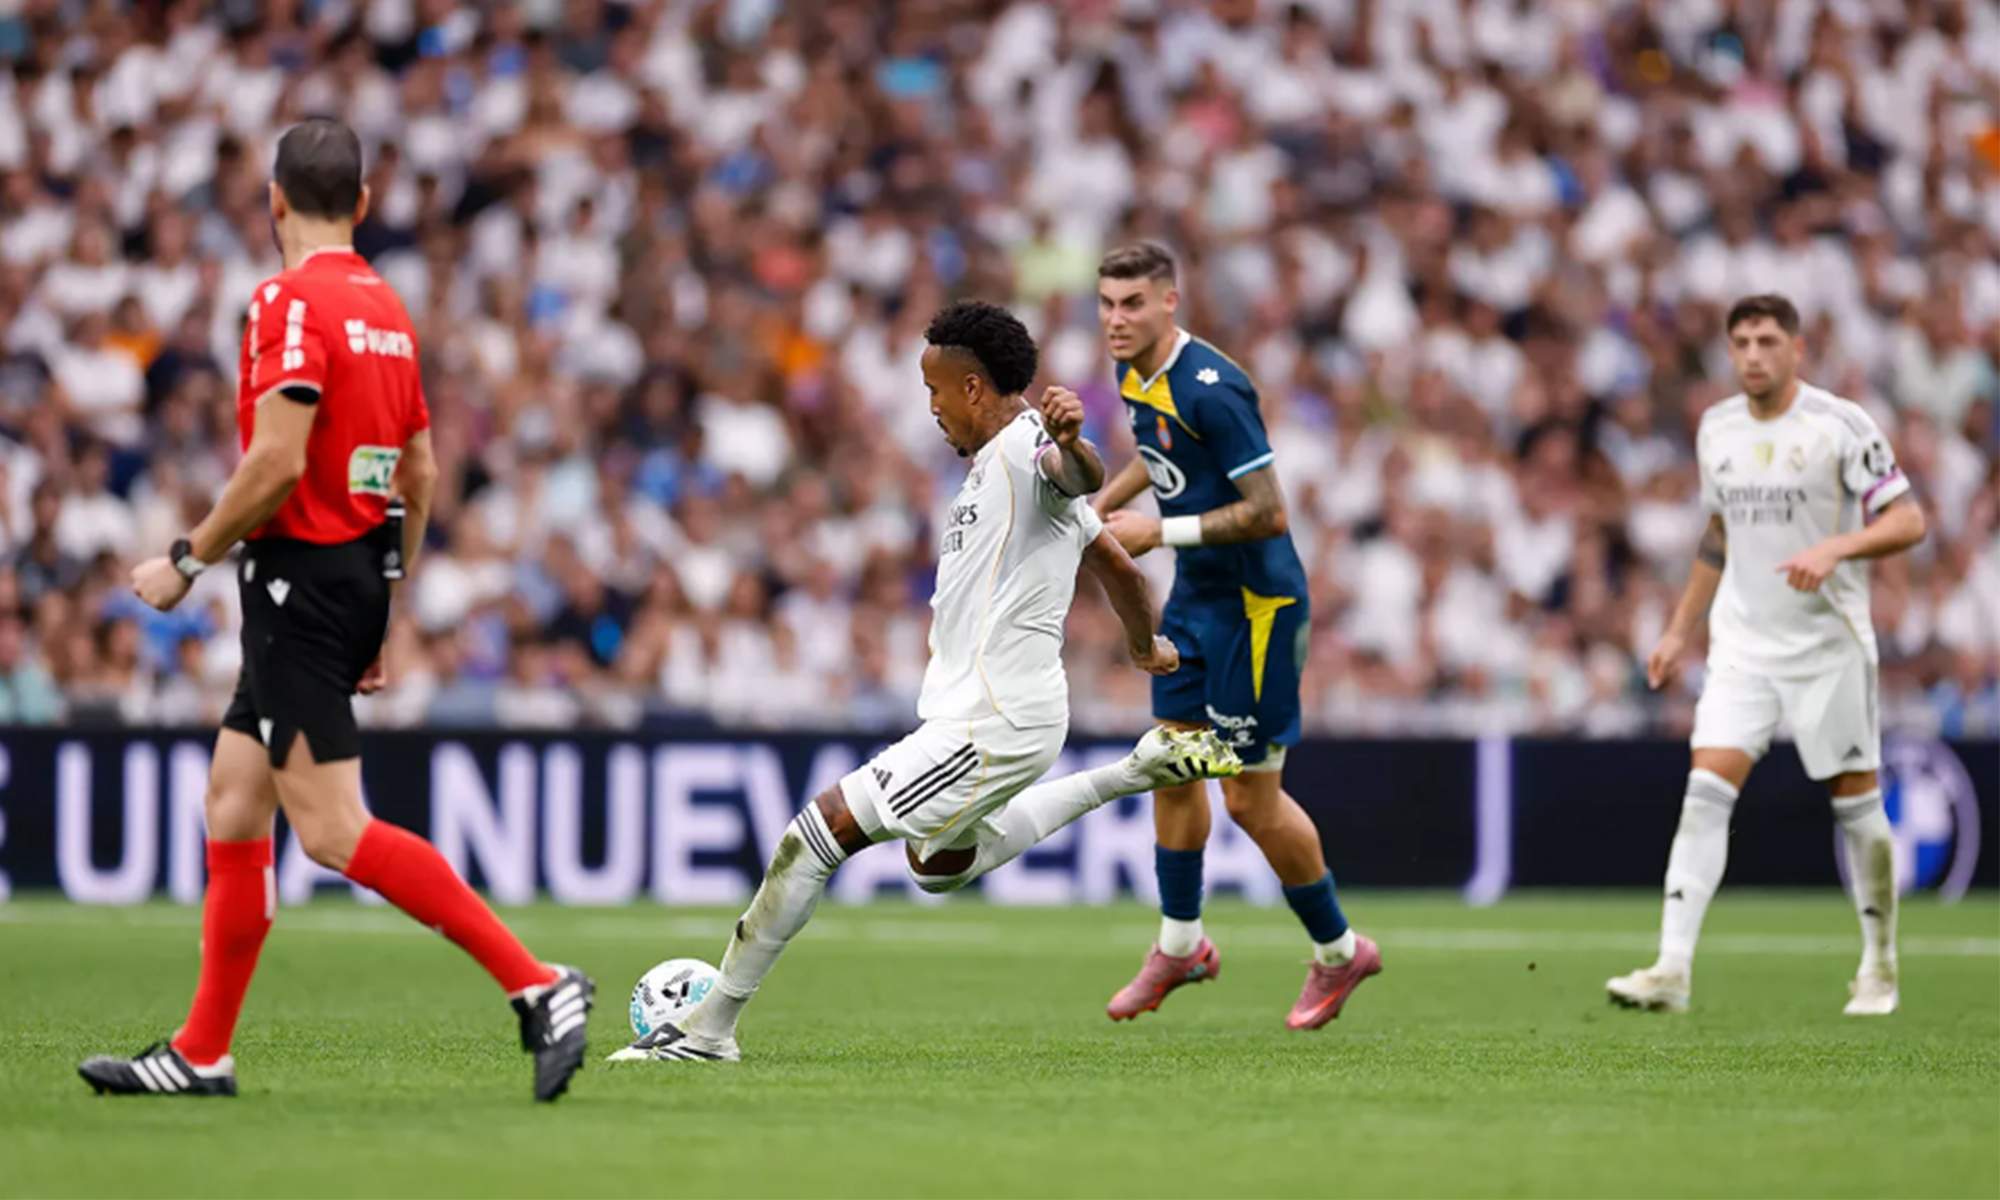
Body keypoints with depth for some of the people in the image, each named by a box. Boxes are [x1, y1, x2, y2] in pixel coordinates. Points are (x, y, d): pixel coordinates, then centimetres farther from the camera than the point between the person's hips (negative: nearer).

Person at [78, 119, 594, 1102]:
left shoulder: (292, 301, -14)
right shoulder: (385, 309, 13)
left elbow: (276, 463, -22)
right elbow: (421, 475, 17)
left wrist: (188, 560, -10)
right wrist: (385, 609, 23)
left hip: (302, 577, -9)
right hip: (362, 576, 9)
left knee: (332, 829, -11)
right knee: (232, 807, 13)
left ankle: (535, 984, -17)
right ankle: (200, 1055, 16)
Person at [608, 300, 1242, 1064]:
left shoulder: (1025, 447, -14)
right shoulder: (994, 465, 17)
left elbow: (1083, 478, -40)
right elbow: (1111, 559, 28)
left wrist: (1069, 441, -63)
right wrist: (1145, 646, 43)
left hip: (993, 725, -11)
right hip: (976, 711, 11)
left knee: (817, 833, -14)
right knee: (937, 864, 32)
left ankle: (710, 1028, -9)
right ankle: (1136, 771, 29)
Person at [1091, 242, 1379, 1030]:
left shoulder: (1210, 390, -26)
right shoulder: (1136, 377, 3)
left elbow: (1268, 513, -26)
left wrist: (1159, 533, -23)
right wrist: (1099, 505, 12)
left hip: (1254, 603, -9)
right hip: (1194, 595, 9)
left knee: (1251, 797, -3)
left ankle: (1337, 950, 15)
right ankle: (1180, 944, 28)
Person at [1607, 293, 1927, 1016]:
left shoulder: (1840, 425, -9)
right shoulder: (1717, 429, 8)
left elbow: (1907, 522, -11)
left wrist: (1836, 549, -28)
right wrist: (1680, 631, 20)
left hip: (1829, 646, -4)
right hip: (1742, 644, 4)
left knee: (1856, 803, 3)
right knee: (1705, 793, -11)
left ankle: (1879, 964, 21)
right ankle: (1672, 970, -16)